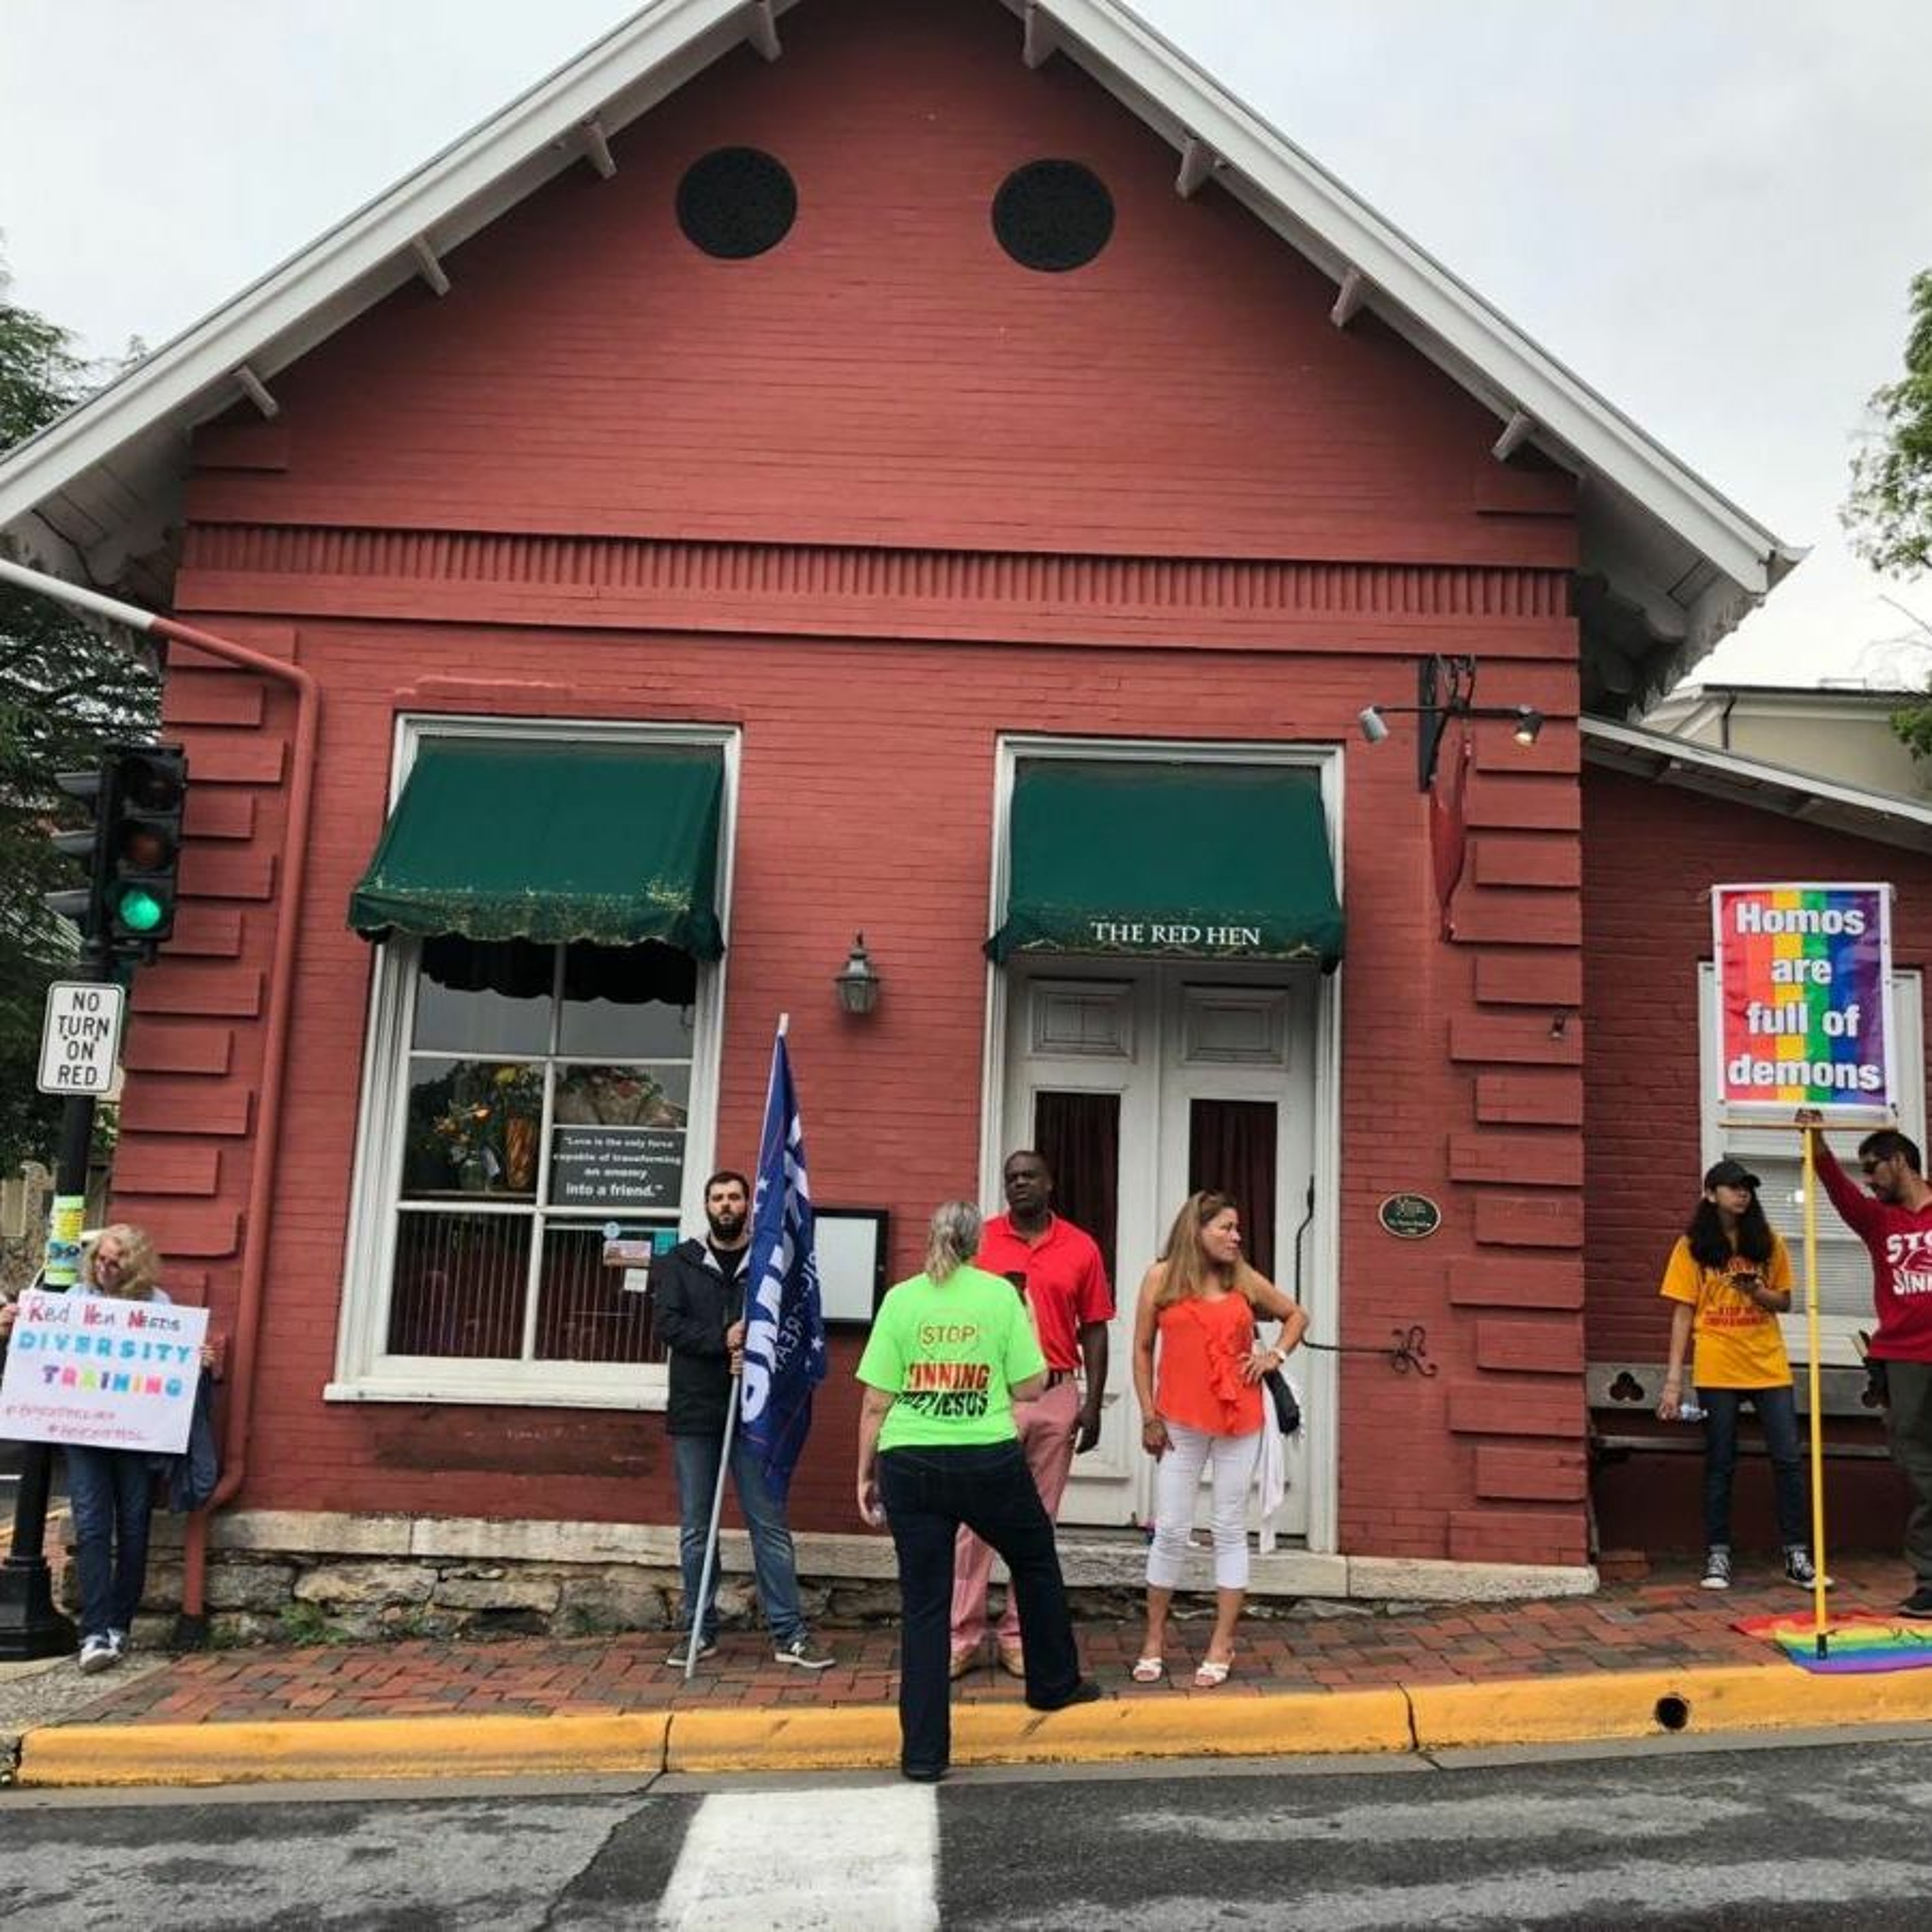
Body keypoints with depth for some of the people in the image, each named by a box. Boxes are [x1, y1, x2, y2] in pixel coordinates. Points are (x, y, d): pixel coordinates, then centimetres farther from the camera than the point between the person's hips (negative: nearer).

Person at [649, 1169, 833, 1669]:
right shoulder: (679, 1263, 7)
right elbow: (667, 1324, -5)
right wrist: (723, 1338, -18)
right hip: (693, 1413, 1)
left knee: (770, 1524, 0)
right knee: (695, 1530, 8)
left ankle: (790, 1633, 5)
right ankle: (700, 1631, 19)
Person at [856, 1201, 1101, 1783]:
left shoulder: (901, 1299, -1)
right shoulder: (1000, 1294, -2)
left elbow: (876, 1403, -1)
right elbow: (1029, 1390, -3)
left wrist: (865, 1474, 8)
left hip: (912, 1465, 1)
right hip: (989, 1461, 0)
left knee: (924, 1604, 9)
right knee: (1036, 1563, 26)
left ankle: (923, 1751, 11)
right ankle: (1054, 1684, 42)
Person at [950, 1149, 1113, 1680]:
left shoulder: (1081, 1248, 5)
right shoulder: (980, 1240, 2)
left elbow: (1094, 1331, 7)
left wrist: (1094, 1403, 2)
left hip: (1057, 1395, 2)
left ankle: (1019, 1635, 19)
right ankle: (962, 1635, 7)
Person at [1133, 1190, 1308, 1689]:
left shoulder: (1245, 1280, 5)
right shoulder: (1162, 1277, -1)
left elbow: (1297, 1316, 20)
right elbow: (1142, 1349, 2)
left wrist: (1276, 1355, 3)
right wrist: (1149, 1416, -2)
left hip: (1239, 1421, 2)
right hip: (1180, 1422, -2)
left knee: (1229, 1529, 5)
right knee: (1171, 1531, 2)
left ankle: (1222, 1645, 13)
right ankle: (1154, 1640, 16)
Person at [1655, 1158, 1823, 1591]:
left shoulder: (1768, 1242, 7)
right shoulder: (1693, 1246, 1)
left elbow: (1784, 1302, 13)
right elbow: (1683, 1313, 0)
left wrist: (1758, 1292, -12)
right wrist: (1674, 1380, -6)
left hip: (1769, 1365, 2)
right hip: (1717, 1369, -2)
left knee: (1789, 1458, -1)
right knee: (1720, 1463, 4)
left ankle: (1797, 1557, 8)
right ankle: (1717, 1557, 11)